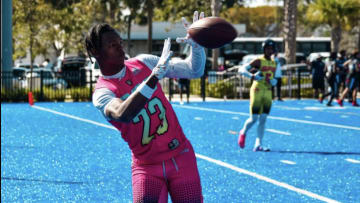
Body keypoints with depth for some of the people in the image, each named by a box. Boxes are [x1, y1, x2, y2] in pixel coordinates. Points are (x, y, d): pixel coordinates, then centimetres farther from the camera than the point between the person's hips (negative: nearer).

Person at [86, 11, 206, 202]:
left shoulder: (143, 63, 2)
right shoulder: (102, 93, -11)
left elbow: (194, 71, 3)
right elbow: (122, 114, -35)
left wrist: (197, 46, -19)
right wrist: (154, 76, -39)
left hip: (181, 157, 3)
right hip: (147, 167, -3)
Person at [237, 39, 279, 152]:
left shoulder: (274, 63, 13)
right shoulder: (258, 61, -7)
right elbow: (242, 69, -14)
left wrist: (274, 81, 4)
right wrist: (252, 76, -30)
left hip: (268, 93, 6)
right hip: (257, 91, -6)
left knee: (263, 119, -1)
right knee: (254, 119, -6)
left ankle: (258, 145, -1)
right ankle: (243, 133, 25)